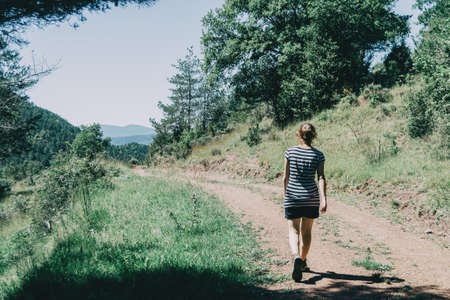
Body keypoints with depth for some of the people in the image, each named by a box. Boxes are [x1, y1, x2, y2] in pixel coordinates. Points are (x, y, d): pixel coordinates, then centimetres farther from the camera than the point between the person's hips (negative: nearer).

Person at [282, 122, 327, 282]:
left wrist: (285, 193, 14)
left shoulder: (290, 152, -3)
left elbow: (286, 176, 1)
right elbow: (321, 178, -11)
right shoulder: (318, 155, -3)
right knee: (306, 231, 15)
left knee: (293, 231, 3)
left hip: (292, 196, -1)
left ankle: (296, 257, -23)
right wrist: (323, 199, -14)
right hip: (311, 197, 1)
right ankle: (303, 262, 28)